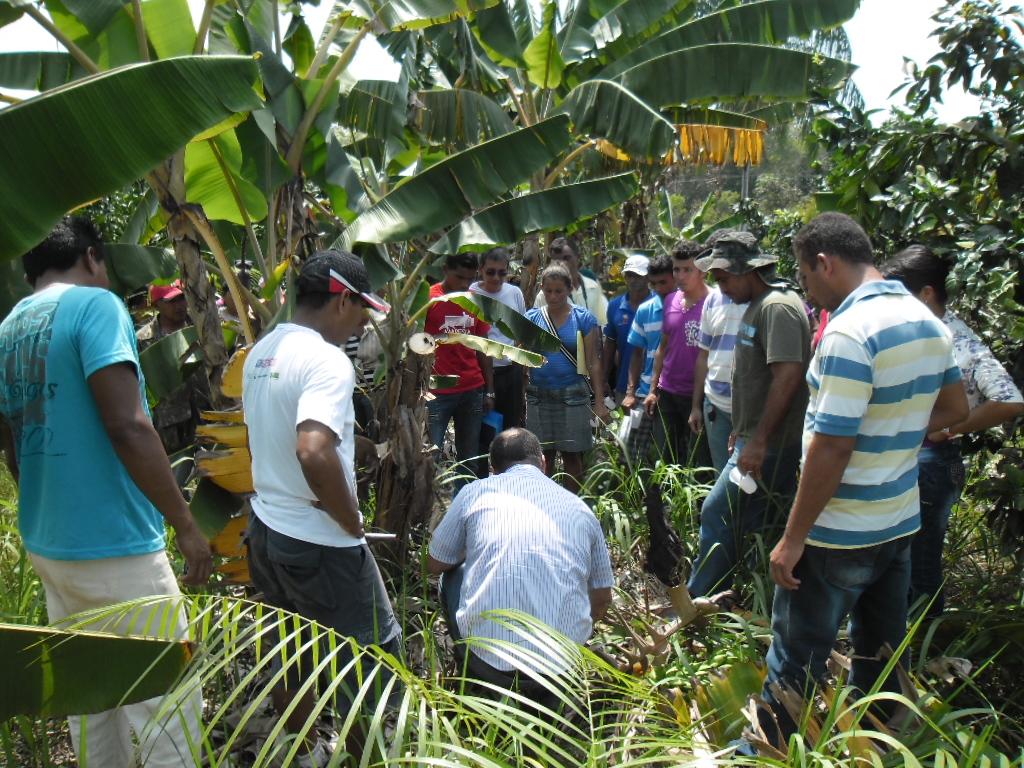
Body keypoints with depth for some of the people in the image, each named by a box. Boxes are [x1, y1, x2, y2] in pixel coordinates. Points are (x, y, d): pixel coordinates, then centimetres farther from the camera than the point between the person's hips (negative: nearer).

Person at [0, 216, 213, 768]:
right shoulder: (94, 305, -11)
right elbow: (127, 427, -21)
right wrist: (186, 525, -16)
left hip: (46, 545, 8)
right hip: (114, 543, -8)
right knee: (162, 706, 1)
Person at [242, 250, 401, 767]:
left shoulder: (261, 352, 6)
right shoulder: (327, 360, -22)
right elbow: (314, 451, -36)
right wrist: (352, 519, -22)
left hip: (266, 529, 9)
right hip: (319, 543, -9)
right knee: (372, 652, 10)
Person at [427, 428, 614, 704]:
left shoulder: (476, 491, 5)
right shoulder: (579, 507, 11)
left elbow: (435, 565, 17)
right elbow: (602, 598, 19)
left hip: (487, 658, -2)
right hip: (562, 665, 3)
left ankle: (484, 687, 24)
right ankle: (548, 693, 18)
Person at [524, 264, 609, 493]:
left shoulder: (584, 318, 0)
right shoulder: (532, 317, 5)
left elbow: (593, 362, -1)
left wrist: (599, 401, -5)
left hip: (573, 395, -2)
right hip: (539, 395, 2)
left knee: (572, 457, 4)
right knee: (543, 457, 5)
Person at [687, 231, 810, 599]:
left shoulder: (777, 307, -17)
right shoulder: (757, 305, 15)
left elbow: (788, 375, -26)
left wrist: (759, 441, -25)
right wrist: (743, 430, 23)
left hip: (771, 445, -10)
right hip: (755, 439, 10)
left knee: (718, 514, -5)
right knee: (749, 525, 14)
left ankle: (696, 604, 8)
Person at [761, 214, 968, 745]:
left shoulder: (849, 332, -22)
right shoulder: (927, 321, 6)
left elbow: (831, 447, -24)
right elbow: (954, 408, 17)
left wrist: (792, 538, -18)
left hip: (839, 536, -8)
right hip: (900, 523, 9)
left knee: (796, 659, 8)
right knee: (880, 655, 21)